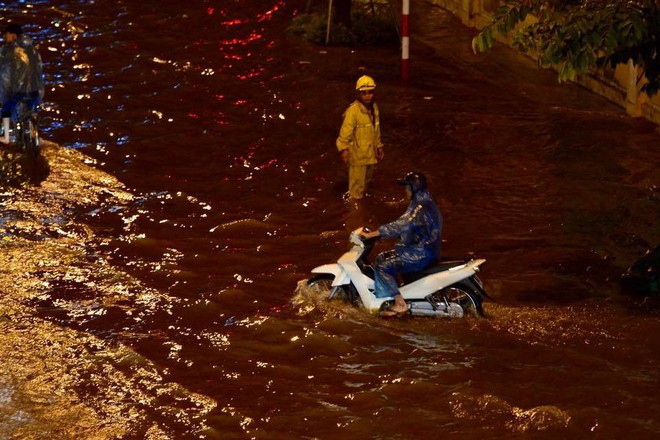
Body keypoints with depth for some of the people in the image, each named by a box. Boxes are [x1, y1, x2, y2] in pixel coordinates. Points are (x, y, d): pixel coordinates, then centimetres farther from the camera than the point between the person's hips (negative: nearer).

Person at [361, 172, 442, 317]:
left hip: (420, 255, -11)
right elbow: (403, 226, 18)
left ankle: (400, 304, -15)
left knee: (382, 267, -15)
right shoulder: (426, 203, 13)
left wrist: (370, 234, -26)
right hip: (422, 250, 11)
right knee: (382, 258, 16)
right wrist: (378, 233, 11)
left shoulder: (421, 208, -22)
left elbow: (399, 226, -29)